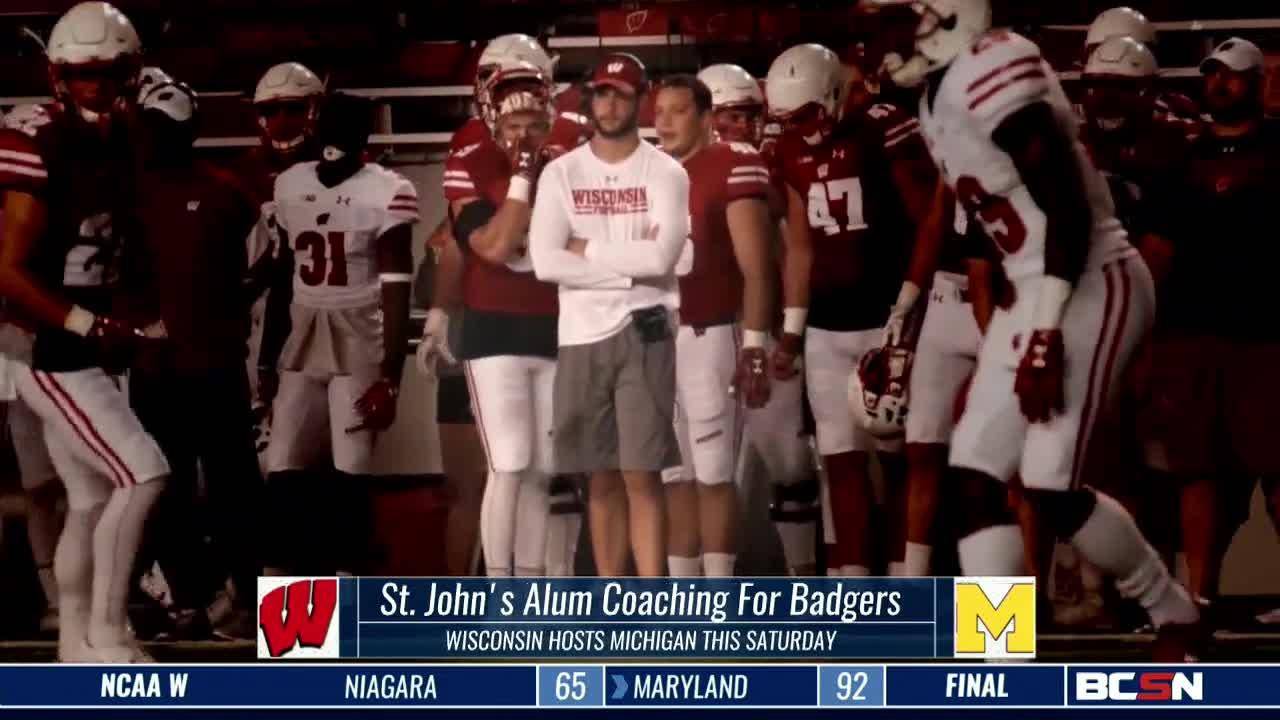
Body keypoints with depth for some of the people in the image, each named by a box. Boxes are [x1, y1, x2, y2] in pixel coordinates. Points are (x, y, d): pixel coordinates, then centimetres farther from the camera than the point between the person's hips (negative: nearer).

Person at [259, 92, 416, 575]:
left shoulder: (385, 193, -10)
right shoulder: (290, 185, 7)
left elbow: (396, 293, -10)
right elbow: (283, 279, 14)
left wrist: (390, 376, -15)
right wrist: (267, 360, 14)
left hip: (358, 343, -5)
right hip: (302, 340, 5)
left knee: (350, 473, -5)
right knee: (282, 469, 2)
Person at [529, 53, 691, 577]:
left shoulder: (665, 174, 0)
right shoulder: (561, 173, 4)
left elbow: (662, 258, -15)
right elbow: (545, 261, -8)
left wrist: (589, 250, -7)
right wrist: (630, 264, -11)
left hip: (643, 333, -2)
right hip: (581, 336, 2)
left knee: (642, 475, -6)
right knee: (603, 480, 9)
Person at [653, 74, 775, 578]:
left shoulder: (734, 168, -5)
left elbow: (755, 267, -9)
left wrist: (754, 344, -15)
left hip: (709, 336, -6)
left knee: (712, 474, -6)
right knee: (674, 476, 9)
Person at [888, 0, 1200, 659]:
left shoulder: (992, 70, -18)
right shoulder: (940, 98, 13)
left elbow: (1068, 208, -22)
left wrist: (1045, 333, -24)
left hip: (1090, 284, -10)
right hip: (1032, 293, 10)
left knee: (1050, 483, -13)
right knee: (975, 473, 1)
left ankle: (1173, 614, 8)